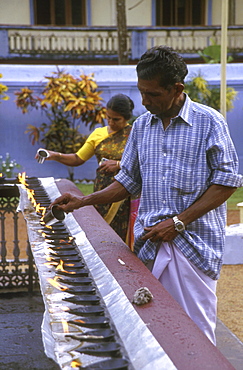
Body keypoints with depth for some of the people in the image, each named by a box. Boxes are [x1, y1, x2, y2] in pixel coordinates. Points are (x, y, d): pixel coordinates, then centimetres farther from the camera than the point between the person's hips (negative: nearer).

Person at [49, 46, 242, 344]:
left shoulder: (209, 122, -4)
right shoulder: (141, 126, 12)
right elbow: (130, 180, 19)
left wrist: (179, 222, -12)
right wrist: (83, 202, 6)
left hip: (194, 244, -4)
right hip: (149, 242, 4)